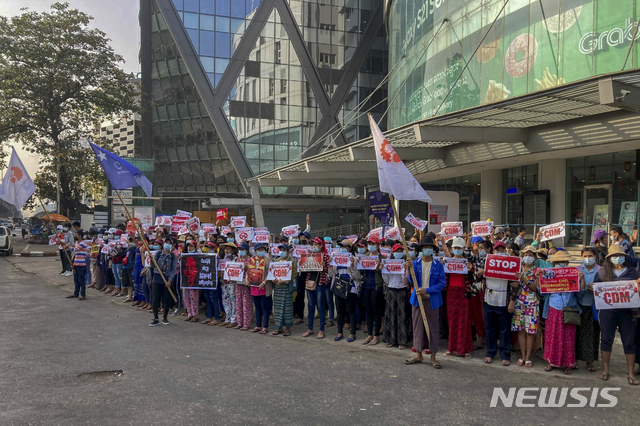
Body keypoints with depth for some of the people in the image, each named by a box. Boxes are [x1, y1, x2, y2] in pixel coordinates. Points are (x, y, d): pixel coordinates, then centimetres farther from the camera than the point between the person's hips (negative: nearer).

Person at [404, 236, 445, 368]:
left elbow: (442, 283, -5)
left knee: (433, 327, 2)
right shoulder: (415, 263, 4)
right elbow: (412, 281, -2)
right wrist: (410, 270, -21)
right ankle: (418, 354, 18)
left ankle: (433, 356, 12)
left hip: (432, 300, -2)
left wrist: (427, 290, -15)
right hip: (417, 299, 2)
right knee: (418, 326, 7)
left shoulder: (438, 265, -2)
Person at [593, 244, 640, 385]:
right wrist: (597, 289, -11)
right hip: (607, 311, 0)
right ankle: (605, 369, 20)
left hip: (627, 311, 0)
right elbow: (595, 286, 10)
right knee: (606, 340, 7)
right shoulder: (603, 272, 7)